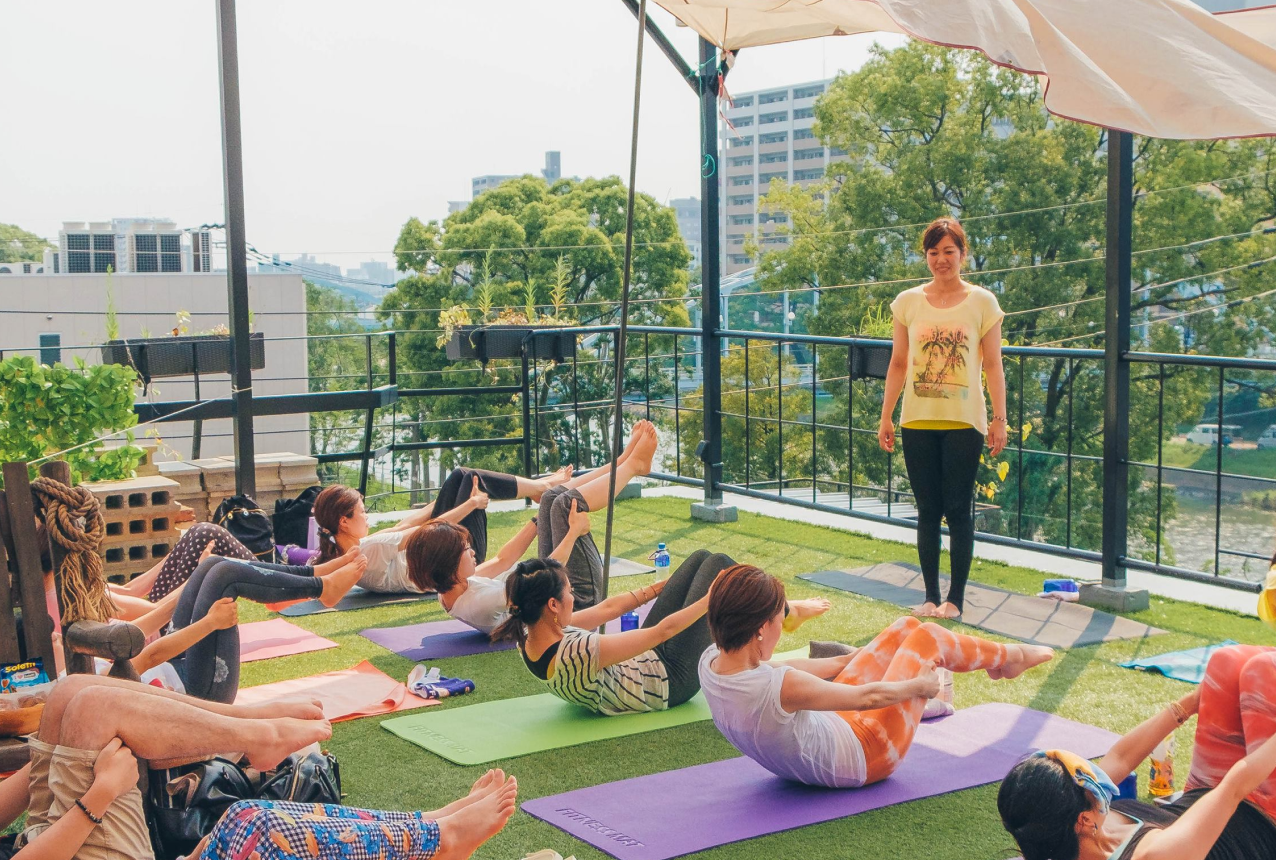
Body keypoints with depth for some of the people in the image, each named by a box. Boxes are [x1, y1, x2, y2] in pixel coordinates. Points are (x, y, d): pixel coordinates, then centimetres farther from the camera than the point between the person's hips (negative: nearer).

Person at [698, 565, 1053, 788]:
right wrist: (919, 684, -5)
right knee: (928, 635, 5)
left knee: (907, 627, 14)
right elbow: (871, 697, -26)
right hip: (862, 758, -8)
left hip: (826, 728, 8)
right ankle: (1009, 657, 36)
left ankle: (998, 658, 42)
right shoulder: (779, 687, -40)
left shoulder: (711, 662, -17)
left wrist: (846, 660, 16)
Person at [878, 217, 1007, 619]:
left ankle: (955, 597, 6)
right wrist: (885, 417, 8)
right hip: (917, 421, 2)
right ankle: (930, 595, 13)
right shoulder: (908, 302, 7)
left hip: (963, 421, -2)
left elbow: (992, 365, 3)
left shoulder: (982, 302, 2)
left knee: (958, 510, -1)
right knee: (927, 510, 6)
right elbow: (898, 364, 11)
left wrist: (999, 418, -2)